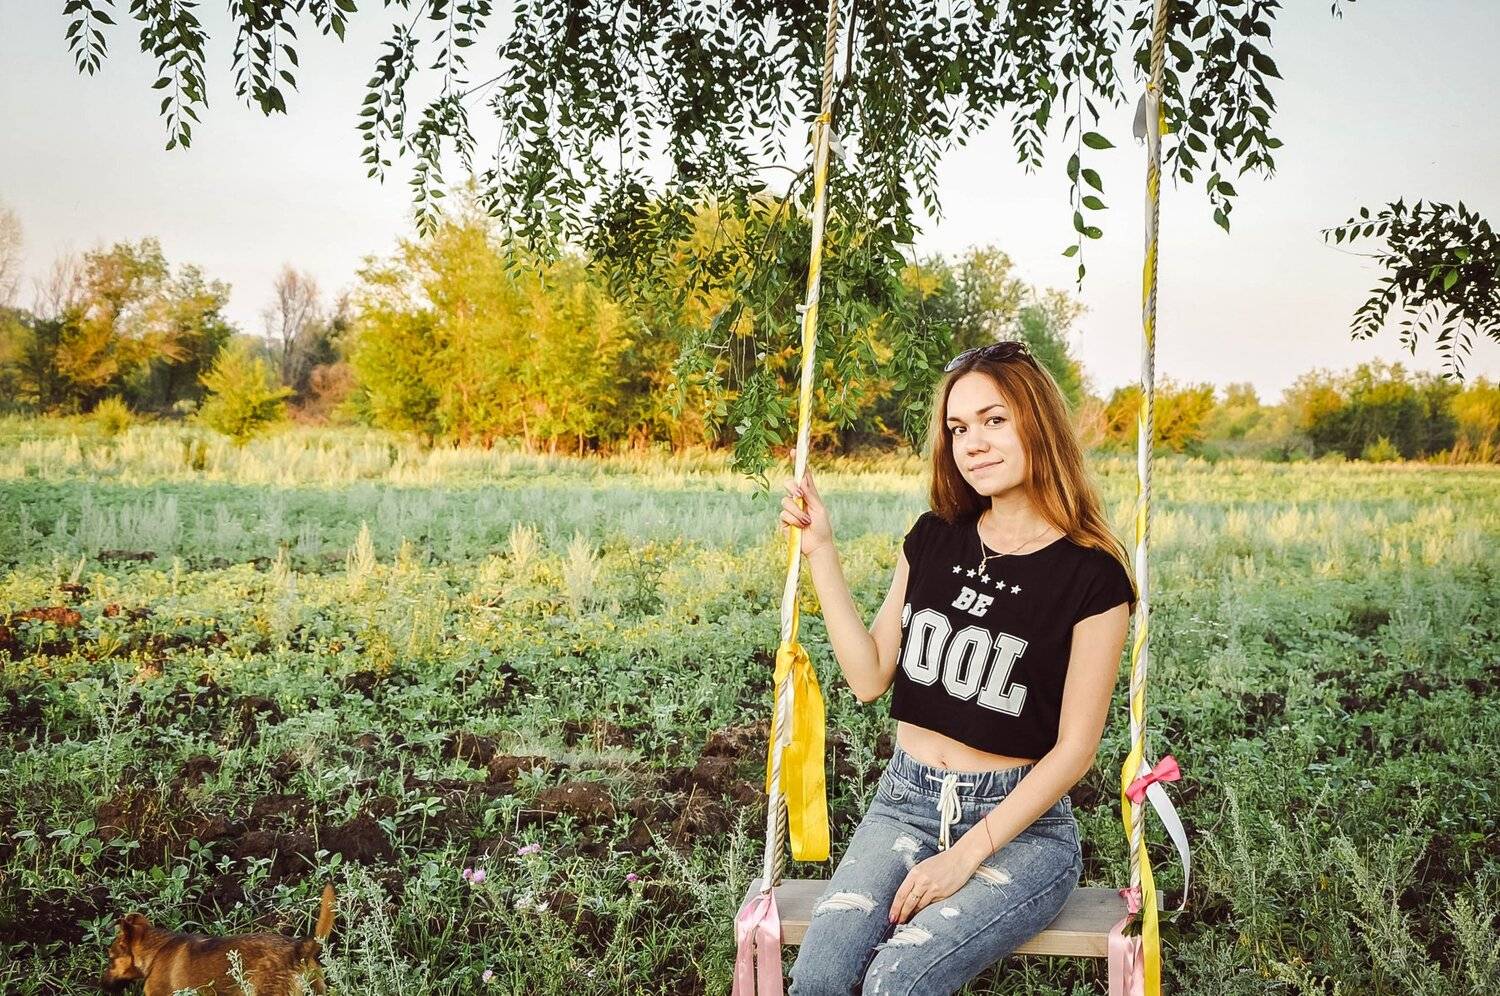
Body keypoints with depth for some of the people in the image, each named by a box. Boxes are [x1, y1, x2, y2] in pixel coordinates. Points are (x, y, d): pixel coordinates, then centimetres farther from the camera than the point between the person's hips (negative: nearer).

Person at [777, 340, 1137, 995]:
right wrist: (820, 551, -1)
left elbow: (1075, 749, -7)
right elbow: (869, 677, 4)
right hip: (905, 803, 3)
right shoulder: (932, 540, 7)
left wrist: (968, 853, -14)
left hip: (1022, 823, -3)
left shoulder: (1093, 578, -8)